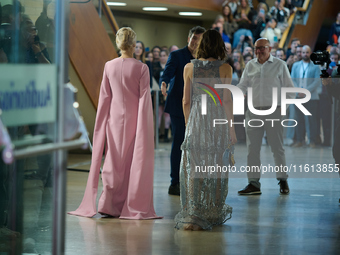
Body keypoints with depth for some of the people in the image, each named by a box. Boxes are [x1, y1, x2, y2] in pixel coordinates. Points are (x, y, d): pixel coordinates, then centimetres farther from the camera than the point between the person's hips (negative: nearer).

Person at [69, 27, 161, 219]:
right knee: (134, 162, 5)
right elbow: (144, 98, -9)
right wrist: (145, 124, -2)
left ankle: (108, 204, 6)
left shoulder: (109, 66, -1)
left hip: (115, 119, 3)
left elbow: (105, 97, 4)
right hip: (134, 119, -3)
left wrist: (103, 122, 13)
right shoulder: (141, 68, -11)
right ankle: (132, 207, 8)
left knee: (114, 160, 9)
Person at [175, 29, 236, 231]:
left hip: (196, 120, 1)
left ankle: (193, 214, -4)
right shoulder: (225, 68, -4)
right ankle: (214, 214, 15)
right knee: (216, 167, 8)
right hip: (218, 121, -1)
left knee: (194, 167, 3)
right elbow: (227, 100, -5)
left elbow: (186, 100, 4)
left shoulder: (189, 68, 1)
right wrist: (232, 128, 1)